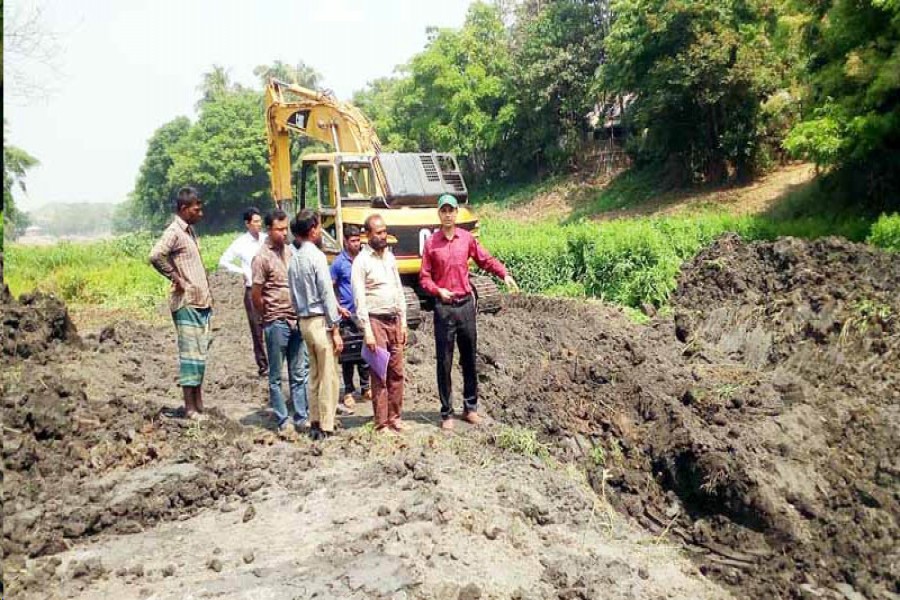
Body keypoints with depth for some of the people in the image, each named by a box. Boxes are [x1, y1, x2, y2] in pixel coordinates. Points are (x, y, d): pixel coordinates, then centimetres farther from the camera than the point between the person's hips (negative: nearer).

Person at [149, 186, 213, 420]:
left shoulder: (190, 230, 16)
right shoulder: (174, 231, -11)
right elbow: (155, 256, -28)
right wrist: (175, 278, -17)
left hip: (201, 302, 9)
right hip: (186, 302, -9)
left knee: (200, 352, 10)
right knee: (190, 352, -5)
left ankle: (199, 403, 17)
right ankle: (190, 407, 1)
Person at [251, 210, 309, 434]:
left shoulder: (289, 252, 10)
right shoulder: (262, 257, -9)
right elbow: (256, 296, -8)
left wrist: (300, 314, 8)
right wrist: (270, 318, 3)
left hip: (296, 321, 6)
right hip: (276, 323, -6)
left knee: (300, 373, 8)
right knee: (276, 376, 5)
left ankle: (302, 418, 15)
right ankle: (282, 421, 12)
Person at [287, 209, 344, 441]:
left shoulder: (294, 258, 10)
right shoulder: (316, 256, -14)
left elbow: (294, 295, 12)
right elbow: (326, 293, -16)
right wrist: (335, 329, -13)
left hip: (304, 320, 8)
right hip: (320, 321, -8)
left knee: (314, 374, 15)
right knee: (328, 376, -1)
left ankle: (315, 423, 21)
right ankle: (325, 427, 2)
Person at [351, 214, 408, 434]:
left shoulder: (389, 256, 12)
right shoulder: (362, 261, -8)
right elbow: (359, 299, -11)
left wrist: (403, 322, 13)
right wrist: (367, 331, -15)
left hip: (394, 320, 6)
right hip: (376, 321, -6)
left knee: (397, 372, 8)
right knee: (379, 375, -2)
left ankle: (395, 417, 19)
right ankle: (382, 423, 5)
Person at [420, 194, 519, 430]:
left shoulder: (467, 238, 3)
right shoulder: (431, 243, -2)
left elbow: (486, 260, 10)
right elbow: (424, 278, 0)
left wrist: (505, 275, -4)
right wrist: (438, 290, -18)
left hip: (466, 304, 2)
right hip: (444, 307, -2)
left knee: (469, 358, 10)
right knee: (444, 362, 2)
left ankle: (470, 408, 23)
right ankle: (446, 413, 11)